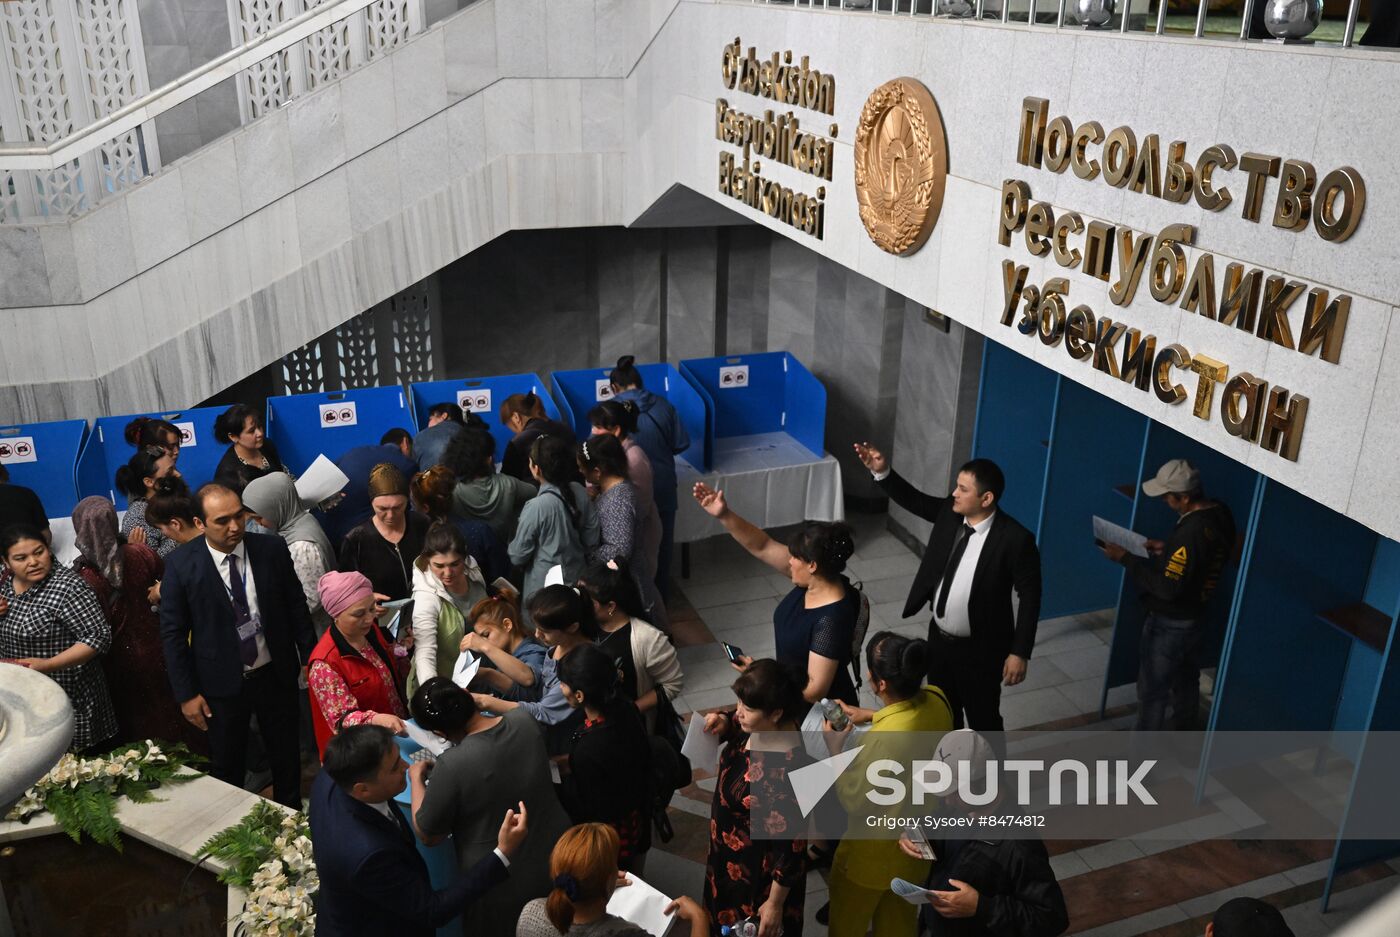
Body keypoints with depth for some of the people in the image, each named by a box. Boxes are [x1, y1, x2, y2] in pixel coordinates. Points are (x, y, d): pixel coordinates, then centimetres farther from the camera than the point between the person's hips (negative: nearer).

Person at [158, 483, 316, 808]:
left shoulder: (272, 549, -10)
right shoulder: (181, 564, -14)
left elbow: (297, 607, 1)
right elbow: (172, 632, -7)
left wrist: (310, 659, 3)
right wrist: (186, 694, -7)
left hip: (276, 675, 2)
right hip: (222, 684, -2)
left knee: (285, 754, 19)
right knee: (226, 768, 15)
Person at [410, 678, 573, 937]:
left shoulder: (451, 766, -31)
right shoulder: (524, 721, -16)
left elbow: (428, 835, -14)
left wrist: (416, 778, -2)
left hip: (504, 887, -4)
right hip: (558, 859, 4)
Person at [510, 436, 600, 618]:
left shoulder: (536, 507, -24)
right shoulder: (579, 492, -9)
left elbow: (518, 556, -13)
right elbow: (591, 541, 0)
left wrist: (511, 547, 7)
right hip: (577, 581, 6)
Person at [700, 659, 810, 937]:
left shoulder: (785, 770, -39)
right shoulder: (761, 726, -16)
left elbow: (790, 845, -28)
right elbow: (739, 724, 10)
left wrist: (775, 903, -17)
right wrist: (725, 724, -13)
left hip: (758, 870, -7)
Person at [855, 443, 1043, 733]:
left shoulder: (1015, 539, -25)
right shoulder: (950, 513, -9)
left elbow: (1029, 597, -18)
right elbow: (914, 500, 5)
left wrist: (1020, 653, -16)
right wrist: (882, 471, -12)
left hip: (980, 649, -6)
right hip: (939, 637, 6)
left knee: (982, 717, 14)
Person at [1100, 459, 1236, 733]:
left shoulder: (1192, 531, -33)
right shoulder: (1220, 514, -5)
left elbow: (1168, 588, -29)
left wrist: (1126, 558, -24)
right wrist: (1167, 549, 3)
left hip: (1170, 625, -9)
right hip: (1196, 618, 9)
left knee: (1152, 692, 7)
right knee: (1186, 682, 27)